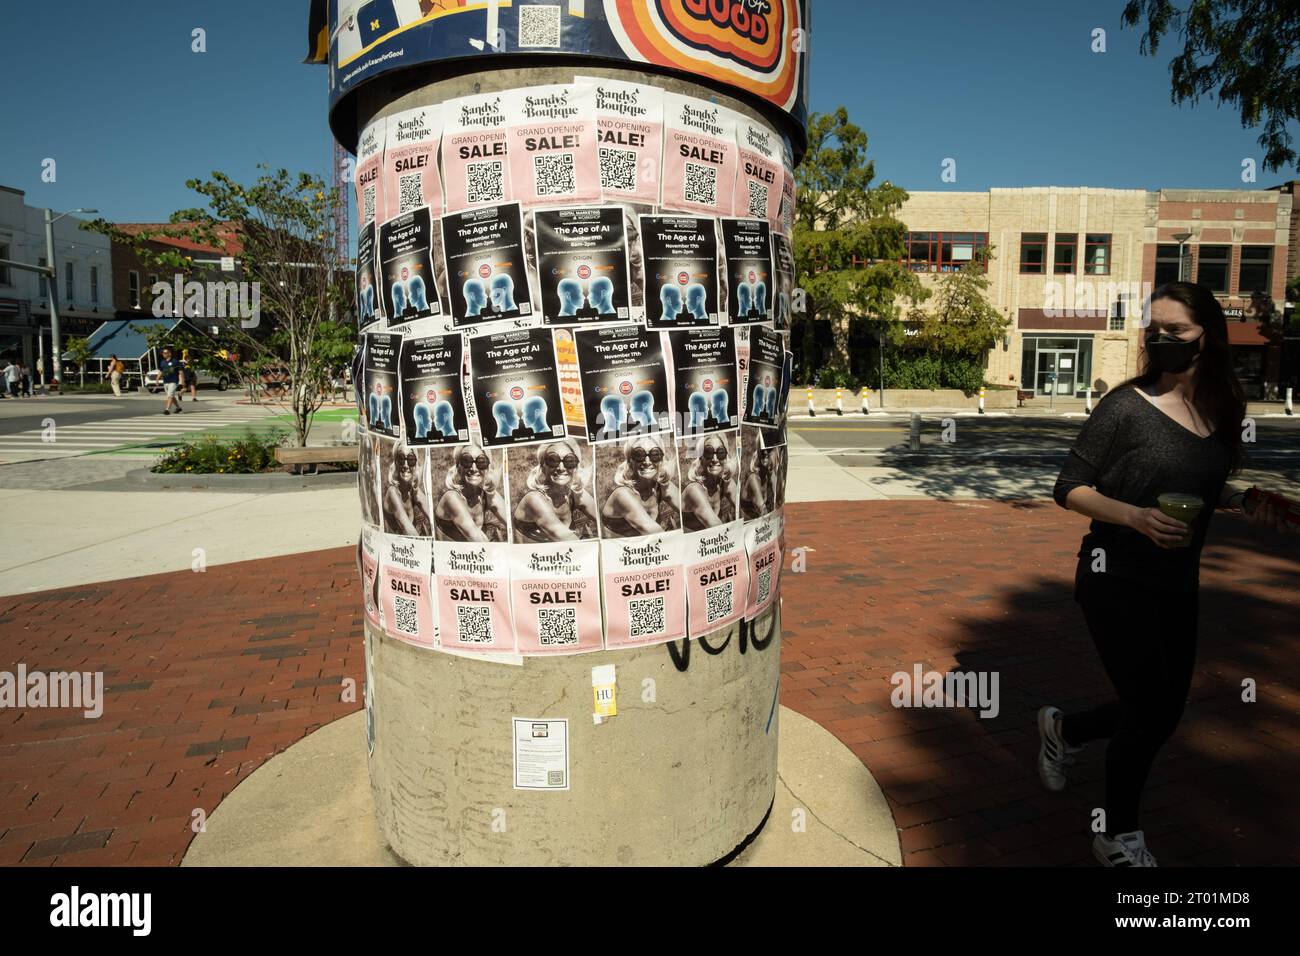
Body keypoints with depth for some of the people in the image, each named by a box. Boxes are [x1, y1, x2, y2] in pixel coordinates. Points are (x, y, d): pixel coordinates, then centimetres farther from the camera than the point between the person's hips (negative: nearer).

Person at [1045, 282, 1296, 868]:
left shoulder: (1221, 410, 3)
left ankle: (1062, 729, 43)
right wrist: (1135, 516, -26)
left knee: (1163, 712, 14)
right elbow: (1069, 489, -12)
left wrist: (1245, 502, -2)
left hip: (1177, 582, 6)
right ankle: (1120, 840, 23)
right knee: (1151, 714, -2)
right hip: (1117, 580, -6)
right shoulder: (1127, 405, -14)